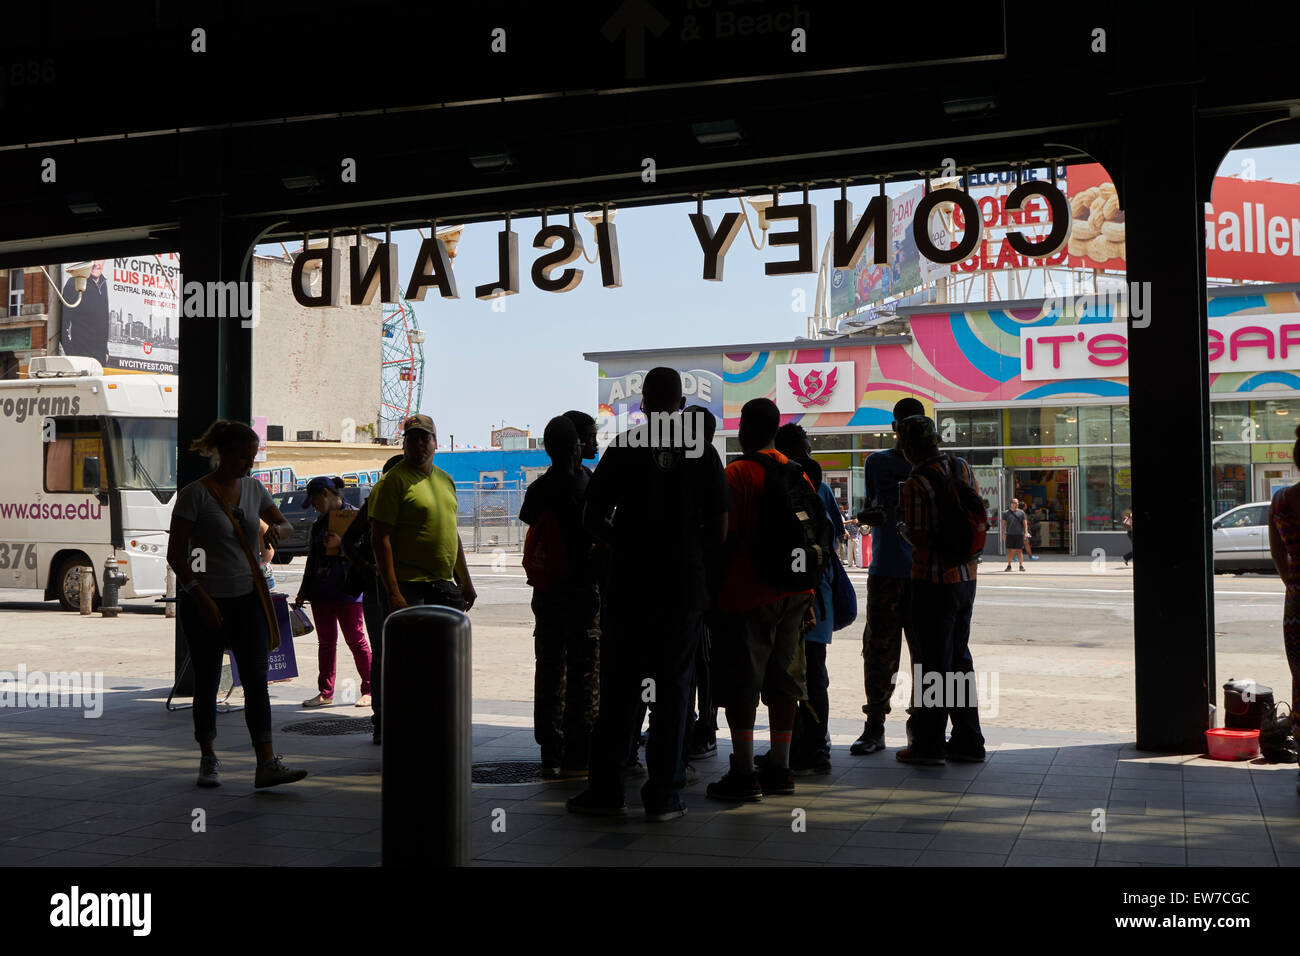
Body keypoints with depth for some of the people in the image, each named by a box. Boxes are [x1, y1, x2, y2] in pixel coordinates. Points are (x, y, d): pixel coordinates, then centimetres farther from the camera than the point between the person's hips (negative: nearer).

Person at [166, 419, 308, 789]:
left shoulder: (253, 488, 7)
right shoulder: (195, 494, -9)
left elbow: (287, 526, 16)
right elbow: (175, 554, -9)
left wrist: (277, 529, -9)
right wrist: (200, 598, -16)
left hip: (248, 598, 4)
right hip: (204, 601, -4)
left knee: (256, 679, -5)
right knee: (207, 682, 6)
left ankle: (267, 764, -9)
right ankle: (208, 759, 22)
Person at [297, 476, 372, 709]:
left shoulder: (354, 516, -6)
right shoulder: (320, 522, 17)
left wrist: (341, 543, -26)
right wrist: (304, 591, 25)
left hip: (347, 592, -7)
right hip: (321, 593, 7)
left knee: (355, 640, -3)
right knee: (325, 642, 9)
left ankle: (369, 690, 6)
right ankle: (325, 692, 14)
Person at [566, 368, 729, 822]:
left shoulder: (622, 448, -1)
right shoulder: (703, 452, -1)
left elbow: (592, 520, -1)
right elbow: (719, 529, 0)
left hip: (628, 584, 0)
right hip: (684, 585, 0)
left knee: (617, 687, 7)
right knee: (671, 689, 5)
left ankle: (605, 789, 11)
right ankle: (663, 795, 6)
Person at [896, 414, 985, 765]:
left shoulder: (916, 484, -17)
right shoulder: (962, 468, 5)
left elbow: (919, 538, -18)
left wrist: (902, 528, 2)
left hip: (935, 580, -7)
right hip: (966, 576, 7)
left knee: (933, 661, 0)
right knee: (959, 657, 15)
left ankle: (928, 743, 7)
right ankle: (968, 741, 20)